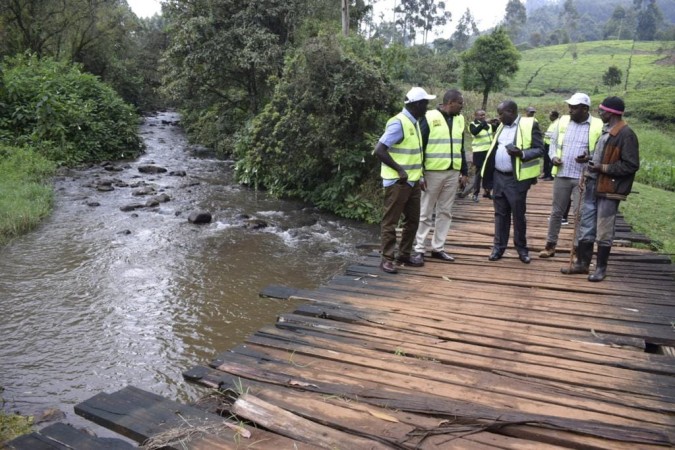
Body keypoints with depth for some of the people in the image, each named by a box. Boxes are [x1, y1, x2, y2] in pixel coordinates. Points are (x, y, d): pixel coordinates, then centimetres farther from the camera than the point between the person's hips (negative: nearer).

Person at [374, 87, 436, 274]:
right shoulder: (399, 123, -17)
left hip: (413, 182, 9)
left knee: (412, 220, 15)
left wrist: (418, 176, 14)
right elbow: (379, 150, -23)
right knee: (391, 221, 1)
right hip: (397, 182, -9)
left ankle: (405, 254, 27)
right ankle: (387, 258, 9)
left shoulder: (414, 122, 11)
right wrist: (400, 170, -21)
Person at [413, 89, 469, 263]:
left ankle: (438, 248, 18)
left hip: (453, 173, 6)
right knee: (426, 213, 1)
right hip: (433, 173, -6)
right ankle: (419, 249, 8)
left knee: (445, 212, 9)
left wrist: (464, 172, 13)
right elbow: (419, 147, -8)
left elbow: (461, 147, 17)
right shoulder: (429, 118, -7)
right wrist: (420, 174, -12)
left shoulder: (459, 119, 12)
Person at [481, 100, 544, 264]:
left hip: (516, 178, -6)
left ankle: (522, 248, 16)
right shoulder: (501, 127, 13)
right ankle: (499, 246, 17)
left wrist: (522, 154, -27)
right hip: (498, 176, 6)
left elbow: (540, 149, -10)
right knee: (500, 213, 10)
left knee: (518, 214, 2)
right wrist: (488, 174, 12)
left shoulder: (529, 124, -8)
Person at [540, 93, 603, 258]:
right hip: (562, 175, 3)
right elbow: (553, 143, 12)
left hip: (583, 178, -3)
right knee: (556, 211, 10)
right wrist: (553, 157, -7)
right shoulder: (563, 121, 6)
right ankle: (550, 245, 21)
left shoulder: (598, 126, -4)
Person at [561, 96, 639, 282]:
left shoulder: (626, 134, -15)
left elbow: (631, 165, -18)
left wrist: (602, 168, -19)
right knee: (586, 227, 13)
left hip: (608, 189, -8)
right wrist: (592, 159, 8)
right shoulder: (605, 130, 12)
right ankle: (582, 263, 24)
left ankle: (601, 268, 16)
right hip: (593, 185, 9)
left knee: (604, 231, 3)